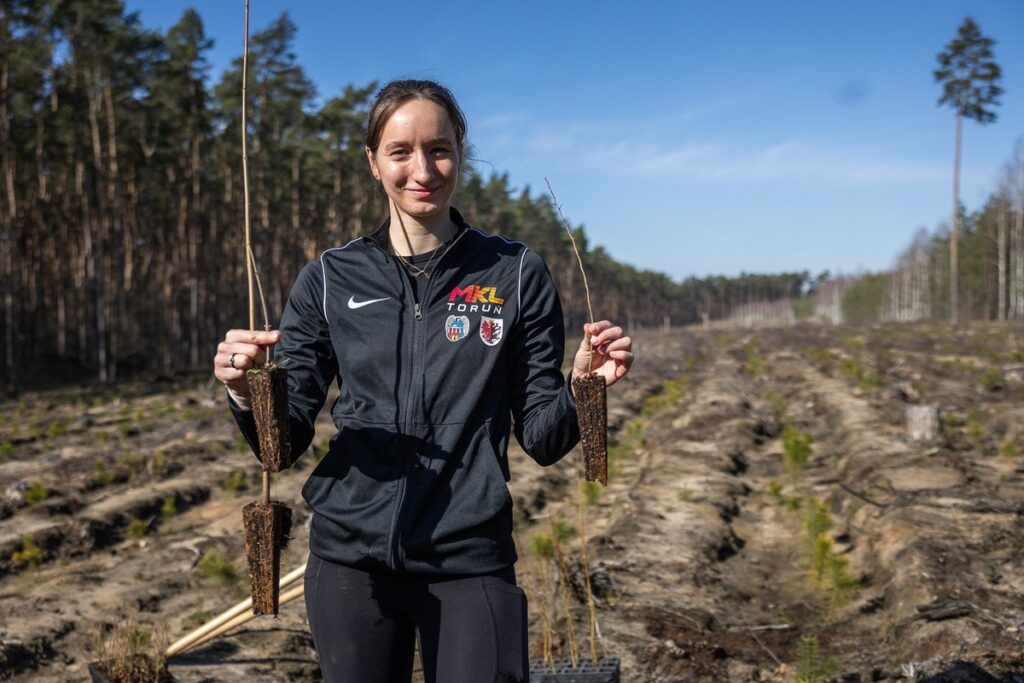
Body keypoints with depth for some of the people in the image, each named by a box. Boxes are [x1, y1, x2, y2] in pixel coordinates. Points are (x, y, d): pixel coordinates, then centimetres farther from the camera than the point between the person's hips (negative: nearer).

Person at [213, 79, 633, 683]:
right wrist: (246, 392, -19)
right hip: (351, 557, 2)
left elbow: (541, 438, 2)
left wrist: (582, 385, -18)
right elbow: (286, 441, 2)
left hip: (469, 560, -1)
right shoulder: (331, 279, 3)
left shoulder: (516, 274, 0)